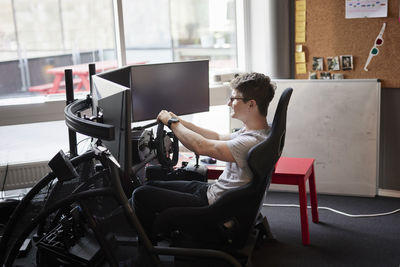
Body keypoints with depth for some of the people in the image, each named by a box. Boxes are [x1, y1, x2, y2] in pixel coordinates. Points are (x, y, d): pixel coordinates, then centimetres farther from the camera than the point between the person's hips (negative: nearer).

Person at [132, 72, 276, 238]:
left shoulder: (251, 142, -28)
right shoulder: (254, 131, 4)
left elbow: (201, 147, -29)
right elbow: (218, 138, 19)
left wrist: (171, 122, -13)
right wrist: (180, 122, 15)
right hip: (212, 191, 10)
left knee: (141, 195, -6)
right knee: (151, 186, 15)